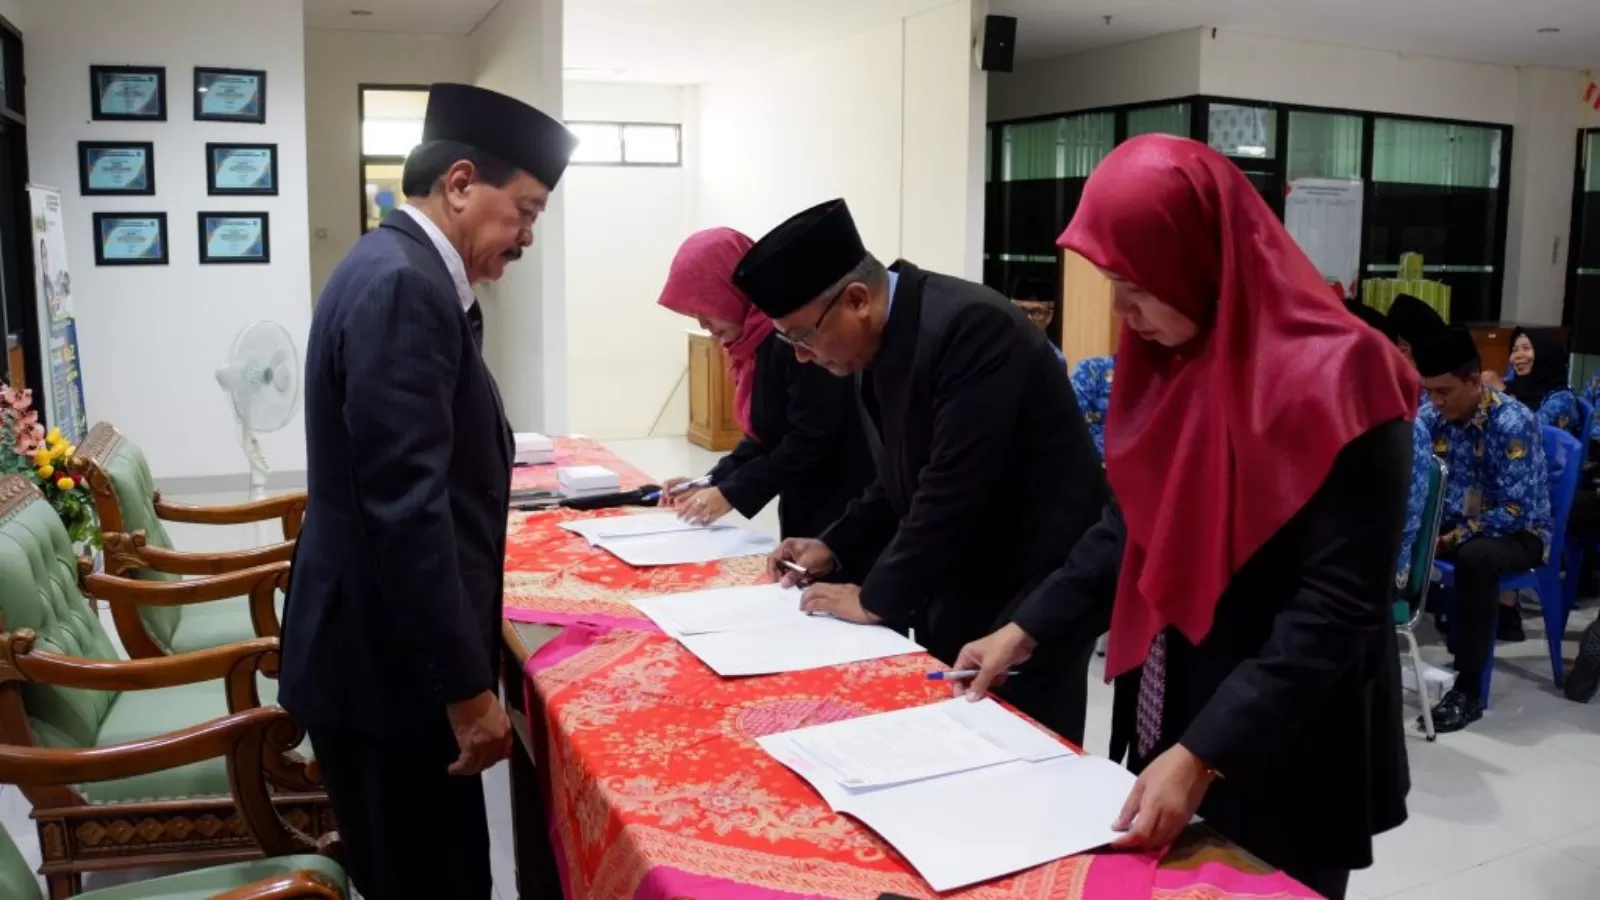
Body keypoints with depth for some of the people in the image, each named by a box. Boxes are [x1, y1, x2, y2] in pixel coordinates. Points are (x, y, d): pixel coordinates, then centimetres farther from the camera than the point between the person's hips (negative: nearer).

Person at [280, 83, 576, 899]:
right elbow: (406, 508, -26)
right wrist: (468, 688, -23)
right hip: (389, 664, -10)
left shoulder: (399, 271, 11)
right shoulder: (400, 284, -20)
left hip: (390, 652, 10)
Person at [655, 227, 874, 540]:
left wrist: (732, 492, -16)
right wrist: (711, 482, 4)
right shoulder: (757, 338, 9)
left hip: (842, 510, -9)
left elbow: (811, 439, -22)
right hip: (804, 507, 9)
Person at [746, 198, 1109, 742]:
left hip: (1033, 590, -8)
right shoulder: (878, 344, 3)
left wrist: (877, 599, -18)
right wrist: (835, 547, 3)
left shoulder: (971, 326, -25)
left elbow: (955, 488, -27)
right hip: (957, 585, 8)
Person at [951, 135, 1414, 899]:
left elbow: (1335, 608, -23)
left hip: (1286, 764, -6)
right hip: (1166, 724, 7)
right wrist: (1026, 629, 4)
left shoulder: (1331, 381, -22)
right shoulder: (1166, 359, 1)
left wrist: (1204, 756, -28)